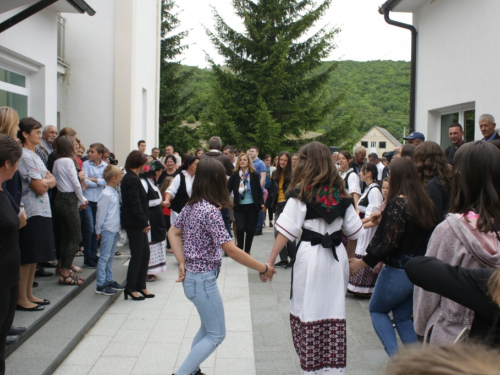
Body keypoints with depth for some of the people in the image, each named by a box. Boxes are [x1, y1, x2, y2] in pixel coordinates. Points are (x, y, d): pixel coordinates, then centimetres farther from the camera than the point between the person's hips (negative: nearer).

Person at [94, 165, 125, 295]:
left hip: (114, 229, 9)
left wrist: (118, 228, 16)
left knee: (110, 256, 16)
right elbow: (101, 213, -13)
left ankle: (109, 280, 25)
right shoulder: (106, 194, -16)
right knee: (104, 257, -3)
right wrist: (98, 231, -8)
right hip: (107, 229, -9)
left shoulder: (114, 193, 10)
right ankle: (100, 285, 4)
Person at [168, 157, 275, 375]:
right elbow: (231, 250, -24)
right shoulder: (210, 210, -23)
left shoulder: (191, 205, 3)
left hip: (192, 275, 9)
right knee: (216, 335, 5)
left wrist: (182, 263, 3)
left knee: (208, 327, 24)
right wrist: (263, 269, -16)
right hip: (203, 279, -9)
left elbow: (173, 232, 10)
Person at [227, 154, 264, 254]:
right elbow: (228, 189, -4)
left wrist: (261, 203, -7)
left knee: (250, 229, 5)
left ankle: (247, 251, 22)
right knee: (240, 228, -12)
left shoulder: (255, 175, 0)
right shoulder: (234, 175, 0)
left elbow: (259, 190, 2)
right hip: (239, 207, 0)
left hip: (252, 206, 0)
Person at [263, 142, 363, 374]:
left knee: (308, 312, 7)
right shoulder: (341, 194, 8)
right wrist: (347, 257, 24)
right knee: (334, 313, 10)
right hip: (337, 256, 4)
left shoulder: (301, 192, -5)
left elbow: (287, 231, -11)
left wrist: (269, 262, -9)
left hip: (310, 255, -4)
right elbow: (354, 232, 9)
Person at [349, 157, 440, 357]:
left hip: (398, 271, -7)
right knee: (403, 316, 22)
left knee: (377, 310, 16)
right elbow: (428, 236, 12)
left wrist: (362, 262, -12)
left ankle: (395, 356, 2)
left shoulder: (397, 203, -19)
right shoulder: (426, 203, 3)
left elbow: (389, 243, -22)